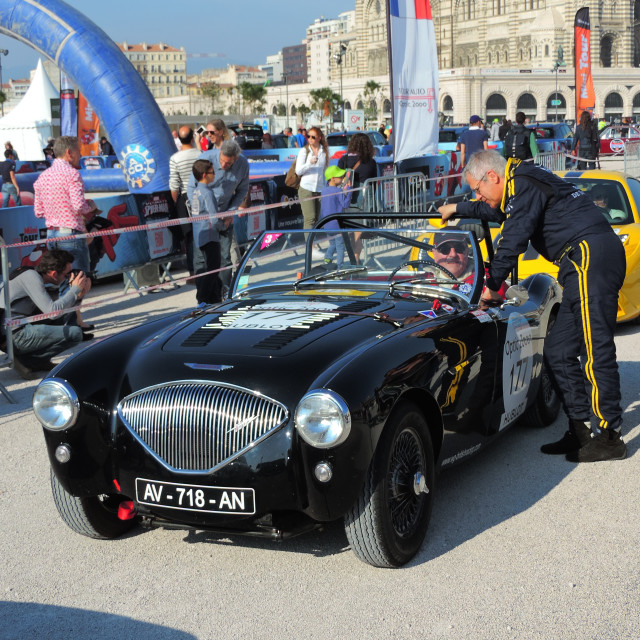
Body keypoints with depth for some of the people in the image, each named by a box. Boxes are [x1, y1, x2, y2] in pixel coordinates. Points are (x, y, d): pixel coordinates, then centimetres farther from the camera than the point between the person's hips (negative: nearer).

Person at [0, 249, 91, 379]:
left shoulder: (36, 276, 14)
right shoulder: (31, 277, -15)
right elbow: (52, 310, -23)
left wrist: (78, 294, 2)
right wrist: (75, 289, -12)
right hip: (14, 335, -10)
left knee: (69, 312, 14)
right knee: (75, 333, -16)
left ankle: (41, 361, 7)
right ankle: (25, 360, -7)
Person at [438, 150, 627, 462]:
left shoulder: (525, 183, -8)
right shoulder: (521, 185, 24)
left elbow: (513, 240, -12)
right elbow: (497, 211, 46)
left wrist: (492, 284, -2)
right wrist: (458, 208, 55)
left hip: (592, 257, -11)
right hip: (587, 264, 11)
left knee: (596, 351, -12)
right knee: (558, 351, 9)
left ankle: (610, 436, -11)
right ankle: (580, 431, 10)